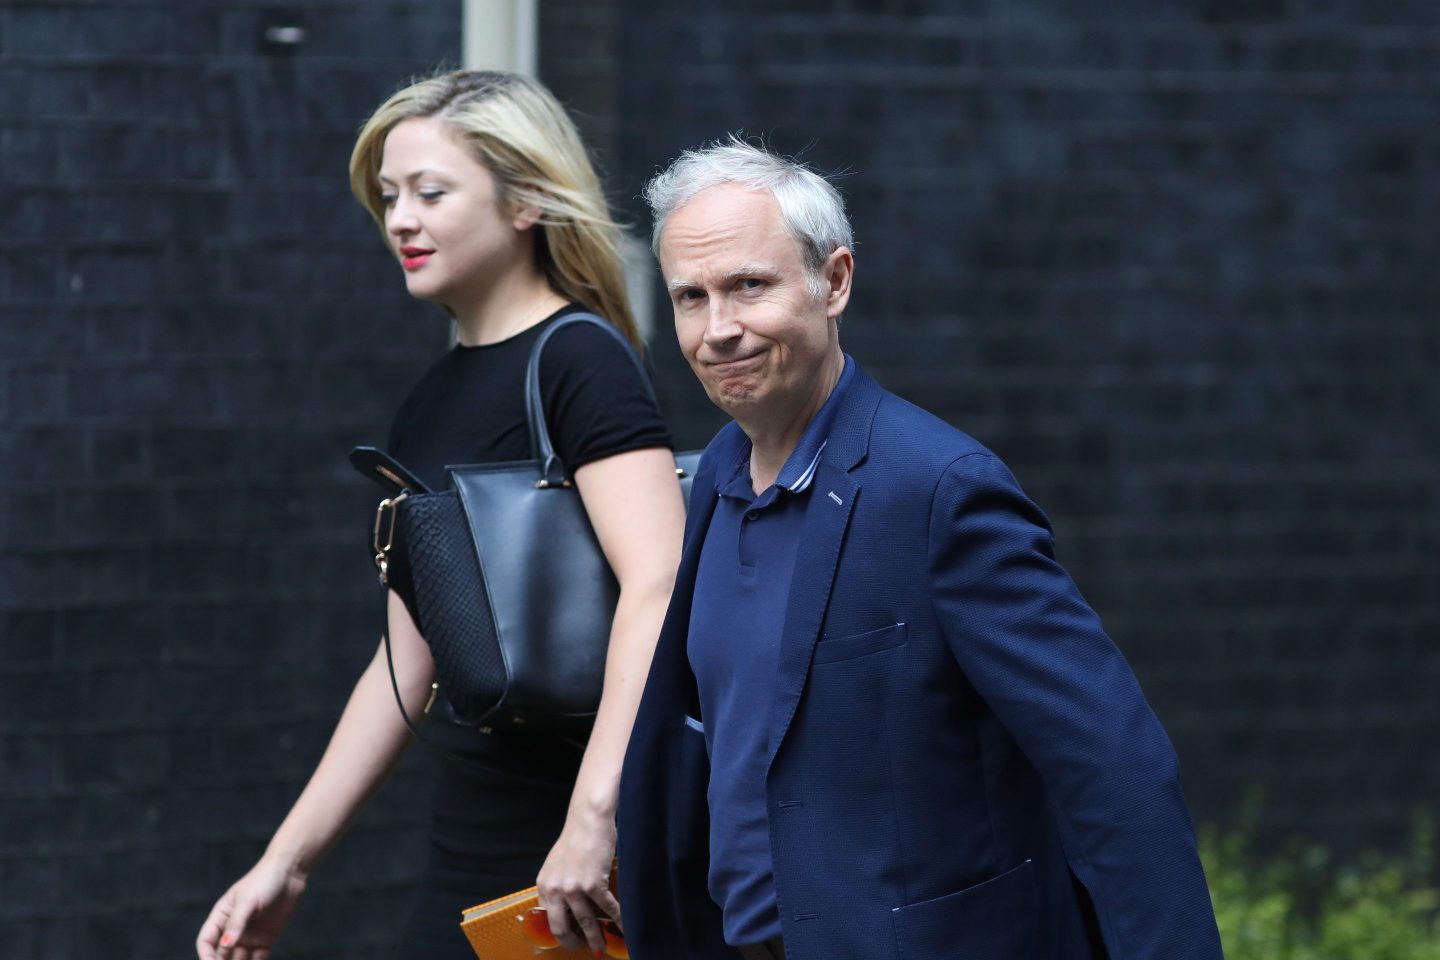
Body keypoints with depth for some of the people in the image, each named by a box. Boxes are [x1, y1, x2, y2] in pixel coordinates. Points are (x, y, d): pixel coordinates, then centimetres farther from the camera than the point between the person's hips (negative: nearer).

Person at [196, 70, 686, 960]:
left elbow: (659, 585, -23)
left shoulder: (578, 362, -10)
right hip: (468, 859, 8)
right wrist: (287, 862, 18)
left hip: (581, 862, -8)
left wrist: (594, 813, -30)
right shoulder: (431, 404, 14)